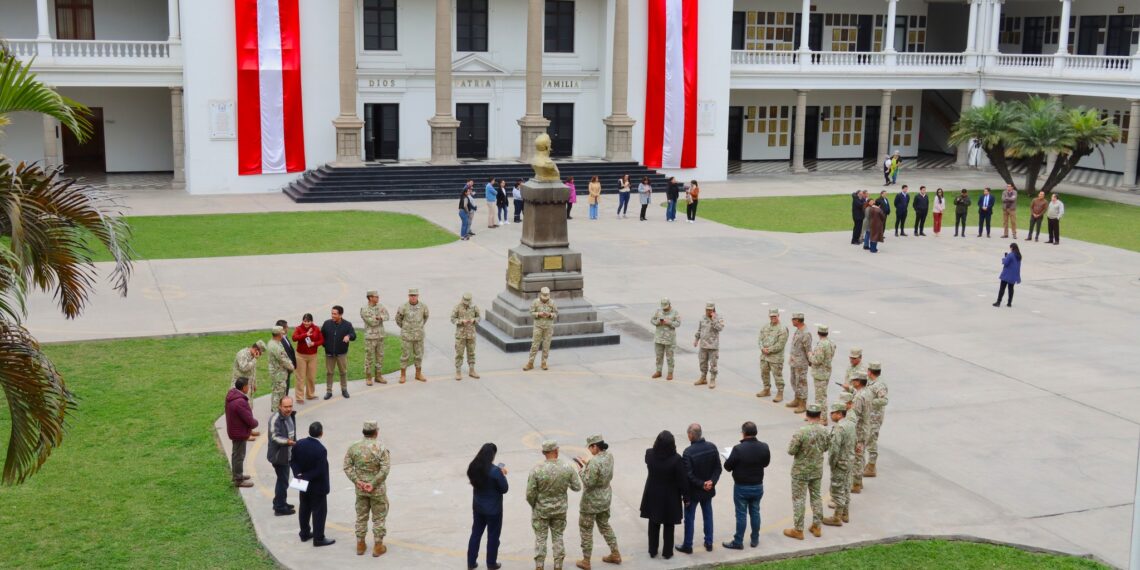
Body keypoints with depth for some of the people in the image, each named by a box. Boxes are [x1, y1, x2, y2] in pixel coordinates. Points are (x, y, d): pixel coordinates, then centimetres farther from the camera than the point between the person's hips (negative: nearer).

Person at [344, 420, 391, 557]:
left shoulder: (353, 448, -3)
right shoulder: (381, 448, -15)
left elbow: (347, 467, -6)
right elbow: (385, 469, -20)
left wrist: (357, 481, -8)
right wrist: (373, 484, -15)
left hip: (360, 489, 4)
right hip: (378, 490, -4)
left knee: (361, 516, 17)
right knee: (379, 518, 10)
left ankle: (360, 545, 26)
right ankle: (378, 546, 16)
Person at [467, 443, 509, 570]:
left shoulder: (473, 468, -6)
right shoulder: (495, 471, -24)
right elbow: (504, 489, -16)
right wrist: (503, 474, -1)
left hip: (477, 507, 5)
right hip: (493, 508, -5)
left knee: (476, 533, 18)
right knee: (493, 535, 11)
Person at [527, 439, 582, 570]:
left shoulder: (536, 470, -22)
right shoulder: (567, 469, -16)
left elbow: (530, 494, -16)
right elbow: (577, 487, -4)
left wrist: (533, 505, 4)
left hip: (541, 510, -2)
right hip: (560, 510, 2)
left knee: (540, 538, 14)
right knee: (558, 537, 18)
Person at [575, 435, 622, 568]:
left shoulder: (594, 462, -29)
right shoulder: (609, 456, -4)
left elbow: (589, 483, -24)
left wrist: (581, 469, -12)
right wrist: (588, 464, 6)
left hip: (591, 501, -8)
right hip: (605, 497, 8)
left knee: (586, 530, 10)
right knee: (604, 525, 26)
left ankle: (586, 562, 22)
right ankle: (615, 554, 35)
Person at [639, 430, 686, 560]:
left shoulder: (649, 454, -18)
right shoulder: (676, 459, -28)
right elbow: (682, 480, -18)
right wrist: (685, 496, -4)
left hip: (653, 495, 3)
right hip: (670, 496, -3)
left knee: (653, 524, 21)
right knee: (668, 525, 17)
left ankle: (652, 551, 31)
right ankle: (667, 552, 28)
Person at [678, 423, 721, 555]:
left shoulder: (688, 452, -25)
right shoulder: (712, 447, -8)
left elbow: (688, 475, -24)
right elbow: (718, 468, -4)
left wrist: (702, 484, -16)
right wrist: (712, 481, -13)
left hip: (693, 491, -5)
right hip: (708, 490, 5)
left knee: (689, 519, 10)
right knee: (708, 516, 20)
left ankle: (687, 546, 21)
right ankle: (709, 543, 29)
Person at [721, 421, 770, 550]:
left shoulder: (738, 449, -24)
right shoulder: (764, 447, -9)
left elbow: (727, 466, -15)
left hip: (741, 487, -4)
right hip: (758, 486, 4)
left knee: (741, 515, 6)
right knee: (755, 512, 18)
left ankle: (738, 542, 16)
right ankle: (755, 540, 28)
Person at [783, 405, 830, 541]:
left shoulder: (801, 432, -24)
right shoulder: (824, 431, -7)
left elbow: (791, 451, -18)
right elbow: (826, 448, 6)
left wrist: (796, 445, 1)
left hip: (801, 471, -5)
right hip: (817, 469, 5)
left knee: (798, 499, 5)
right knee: (816, 496, 19)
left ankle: (798, 530, 10)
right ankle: (817, 526, 26)